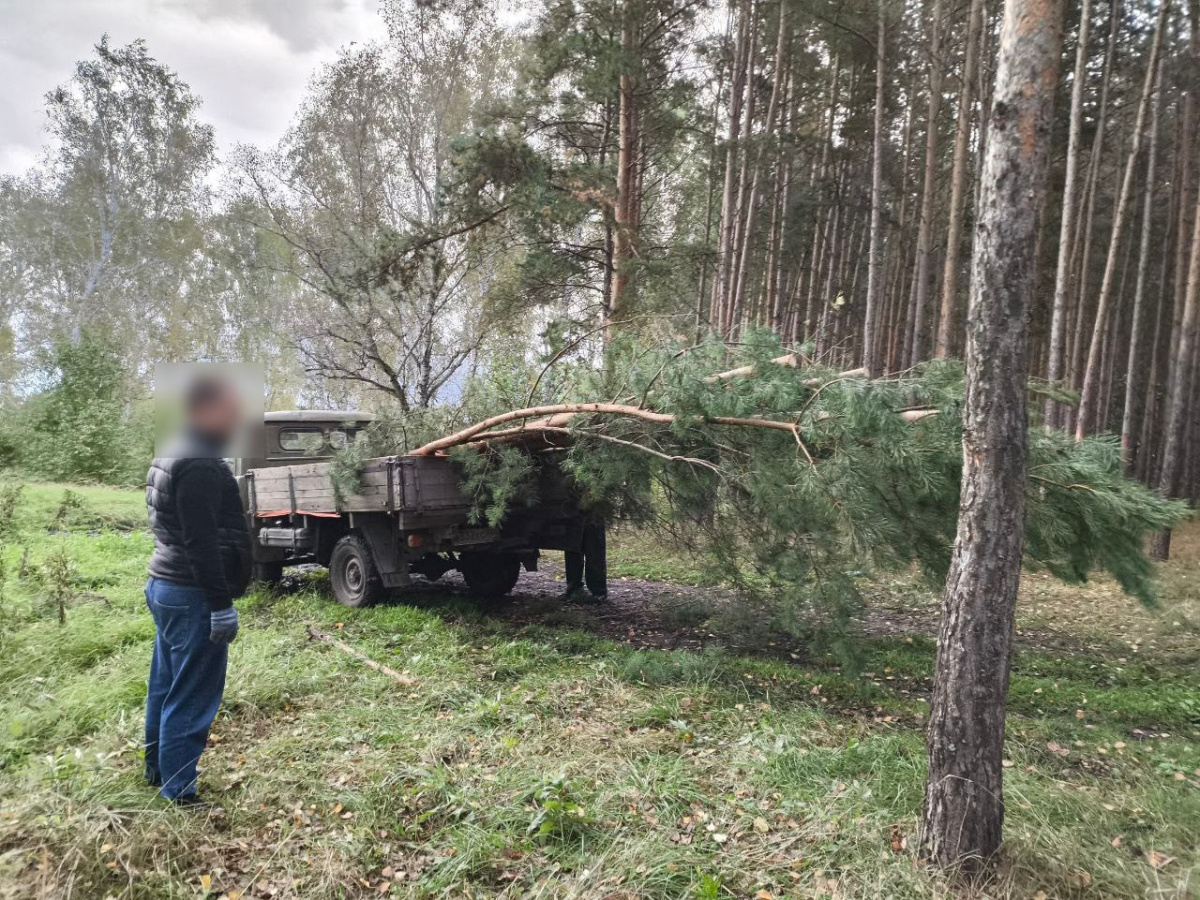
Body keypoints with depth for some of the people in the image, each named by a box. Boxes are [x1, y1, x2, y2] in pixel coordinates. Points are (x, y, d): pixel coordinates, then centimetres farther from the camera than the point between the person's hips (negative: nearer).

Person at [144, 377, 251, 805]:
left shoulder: (176, 457, 14)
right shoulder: (199, 465, -20)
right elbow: (201, 543, -24)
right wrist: (221, 604, -21)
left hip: (165, 587, 11)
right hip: (192, 596, -11)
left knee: (165, 689, 20)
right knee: (190, 700, -3)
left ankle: (158, 772, 33)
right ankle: (179, 794, 5)